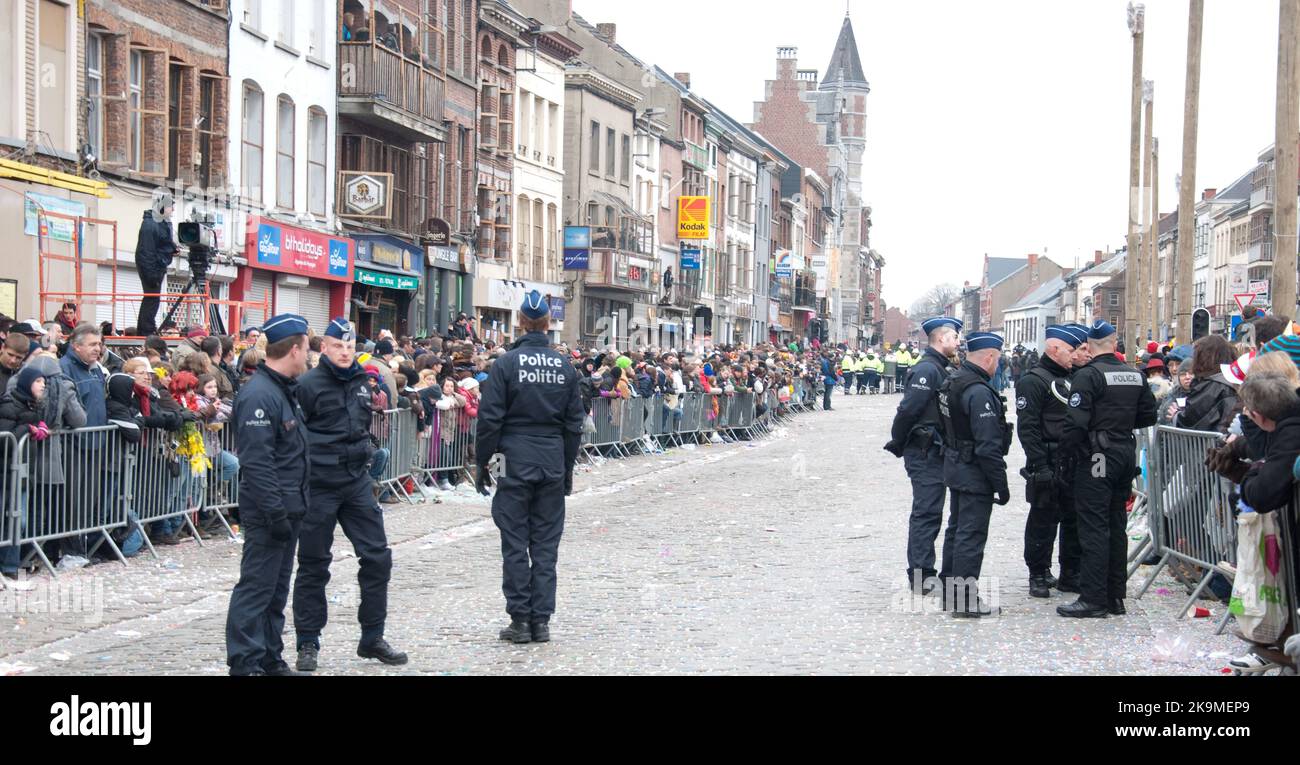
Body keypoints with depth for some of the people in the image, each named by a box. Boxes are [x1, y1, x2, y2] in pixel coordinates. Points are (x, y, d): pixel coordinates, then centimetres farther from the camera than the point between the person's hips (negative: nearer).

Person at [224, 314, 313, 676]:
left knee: (277, 588, 15)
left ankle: (270, 659, 23)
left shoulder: (284, 390, 14)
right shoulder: (259, 396, -19)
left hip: (287, 507, 10)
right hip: (268, 512, -10)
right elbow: (257, 462, -24)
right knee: (257, 586, -5)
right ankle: (245, 663, -1)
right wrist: (276, 513, -24)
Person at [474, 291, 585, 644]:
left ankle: (520, 620, 3)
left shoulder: (506, 364, -6)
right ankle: (541, 621, 7)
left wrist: (482, 462, 1)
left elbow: (490, 418, -7)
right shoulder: (565, 367, 5)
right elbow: (574, 422, 10)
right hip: (553, 463, 3)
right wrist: (568, 467, 18)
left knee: (515, 543, 2)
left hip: (515, 460, -3)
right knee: (546, 544, 6)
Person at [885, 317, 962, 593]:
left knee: (928, 513, 14)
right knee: (927, 513, -8)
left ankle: (922, 572, 21)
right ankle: (921, 575, -5)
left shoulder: (938, 369, 16)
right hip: (925, 453, -10)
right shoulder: (927, 369, -16)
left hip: (934, 453, 10)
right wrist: (897, 444, -11)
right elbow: (907, 409, -22)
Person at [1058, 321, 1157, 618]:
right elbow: (1148, 415, 13)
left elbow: (1077, 421, -20)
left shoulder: (1087, 376, -13)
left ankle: (1093, 599, -5)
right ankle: (1115, 597, 17)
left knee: (1094, 527, -5)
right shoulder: (1135, 375, 8)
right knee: (1116, 526, 13)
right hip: (1126, 454, 7)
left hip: (1097, 459, -7)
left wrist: (1067, 448, -6)